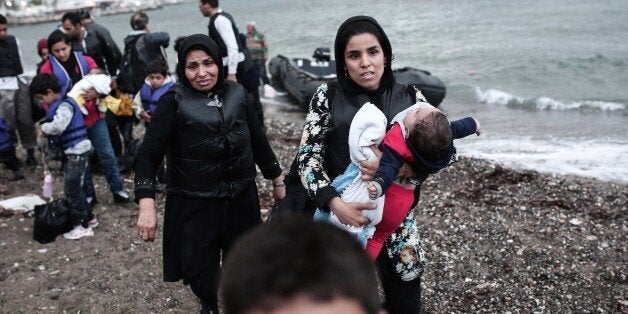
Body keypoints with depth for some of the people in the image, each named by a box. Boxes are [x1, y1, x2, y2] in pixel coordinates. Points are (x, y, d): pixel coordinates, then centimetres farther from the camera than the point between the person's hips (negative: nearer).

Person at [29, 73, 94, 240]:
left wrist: (44, 128, -13)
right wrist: (47, 130, -3)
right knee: (74, 188, 18)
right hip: (72, 151, 10)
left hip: (78, 151, -10)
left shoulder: (64, 105, -18)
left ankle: (83, 226, 1)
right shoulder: (59, 104, 13)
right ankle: (88, 217, 29)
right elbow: (56, 126, 16)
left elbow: (57, 126, -31)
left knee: (71, 190, -5)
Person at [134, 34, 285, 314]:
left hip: (241, 200, 3)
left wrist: (277, 178, 17)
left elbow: (257, 140, 12)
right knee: (200, 272, 3)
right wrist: (146, 204, -24)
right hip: (193, 207, -3)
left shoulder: (237, 94, 2)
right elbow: (149, 154, -12)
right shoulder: (174, 101, -9)